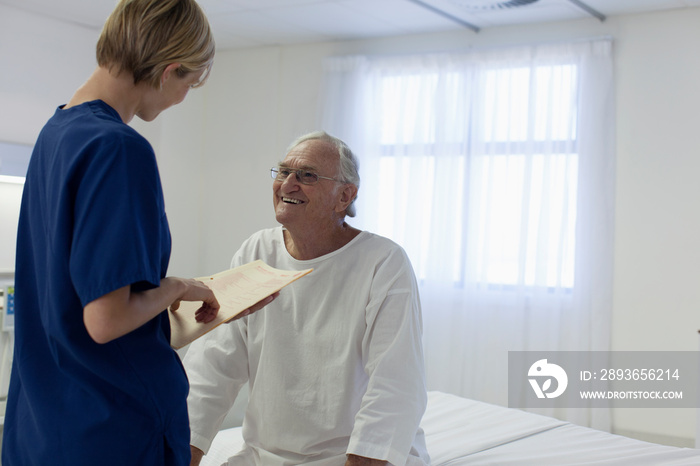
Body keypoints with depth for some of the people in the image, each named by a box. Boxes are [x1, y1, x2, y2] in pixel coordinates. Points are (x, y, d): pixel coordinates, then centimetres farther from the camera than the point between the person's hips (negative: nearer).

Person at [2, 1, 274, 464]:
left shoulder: (54, 132, 7)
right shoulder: (119, 149, -22)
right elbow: (105, 319, -26)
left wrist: (164, 291, 14)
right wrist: (178, 287, -9)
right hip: (114, 428, -8)